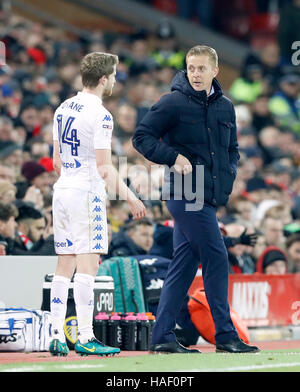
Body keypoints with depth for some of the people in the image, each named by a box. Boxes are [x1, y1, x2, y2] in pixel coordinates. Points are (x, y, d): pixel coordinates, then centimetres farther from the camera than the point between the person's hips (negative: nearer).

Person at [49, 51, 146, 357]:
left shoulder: (63, 109, 12)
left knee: (64, 266, 9)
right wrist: (130, 198, -13)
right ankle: (85, 338, -11)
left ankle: (57, 336, 7)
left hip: (62, 192, 8)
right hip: (87, 194, -8)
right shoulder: (99, 115, -13)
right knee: (87, 265, -8)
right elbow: (104, 168, -17)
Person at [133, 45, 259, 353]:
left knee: (183, 264, 7)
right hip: (185, 195, -7)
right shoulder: (173, 103, -6)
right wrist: (174, 157, -16)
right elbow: (141, 137, -5)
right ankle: (225, 336, -4)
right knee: (216, 260, -8)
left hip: (208, 197, 7)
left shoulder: (224, 107, 14)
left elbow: (232, 149, 26)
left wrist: (229, 174, 8)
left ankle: (162, 336, 9)